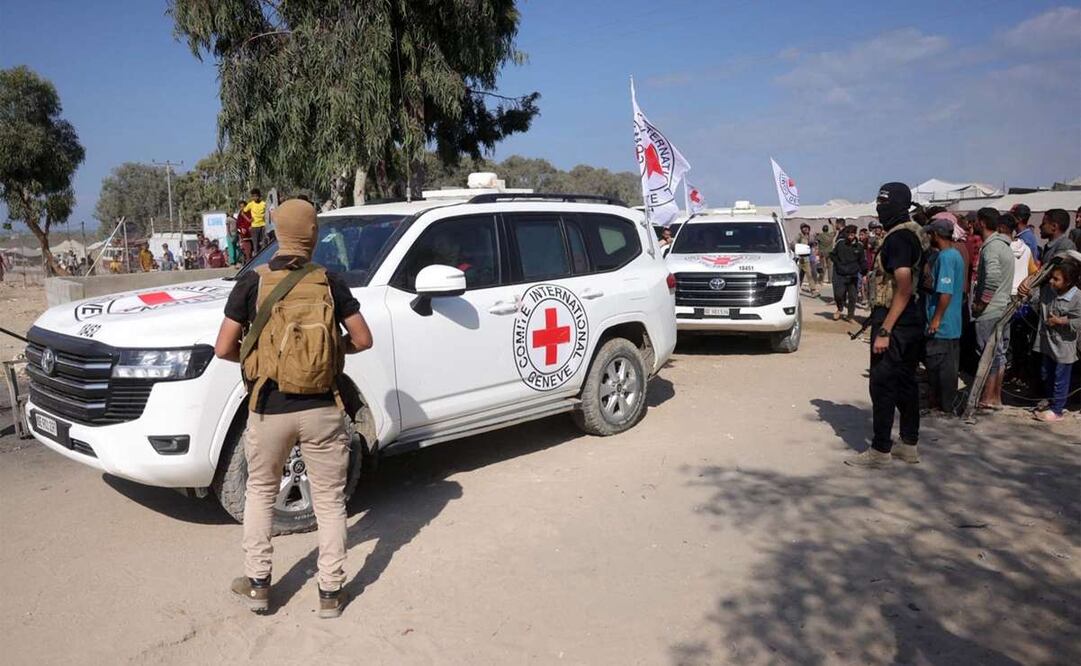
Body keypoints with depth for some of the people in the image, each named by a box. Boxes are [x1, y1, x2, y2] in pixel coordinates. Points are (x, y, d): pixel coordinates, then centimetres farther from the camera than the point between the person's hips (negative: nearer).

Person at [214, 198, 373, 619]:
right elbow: (362, 339, -1)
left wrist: (253, 356, 13)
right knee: (330, 499, 13)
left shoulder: (252, 284, -6)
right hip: (323, 410, 0)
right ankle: (331, 592, 18)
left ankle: (257, 583, 25)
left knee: (260, 491, 22)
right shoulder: (330, 284, -3)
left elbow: (223, 348, -7)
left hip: (270, 410, 0)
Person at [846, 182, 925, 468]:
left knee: (882, 385, -4)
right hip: (912, 321, 10)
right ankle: (909, 445, 23)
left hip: (894, 322, -10)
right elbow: (921, 279, 18)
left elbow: (903, 288, -23)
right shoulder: (914, 233, 12)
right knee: (905, 382, 15)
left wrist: (884, 331, -24)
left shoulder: (898, 238, -18)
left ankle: (880, 450, 2)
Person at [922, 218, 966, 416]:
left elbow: (945, 292, -23)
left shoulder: (945, 256, -18)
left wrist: (936, 319, -20)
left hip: (942, 325, -10)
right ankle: (946, 405, 23)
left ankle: (944, 407, 6)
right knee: (948, 367, 15)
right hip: (952, 325, 10)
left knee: (939, 367, -1)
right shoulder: (956, 254, 13)